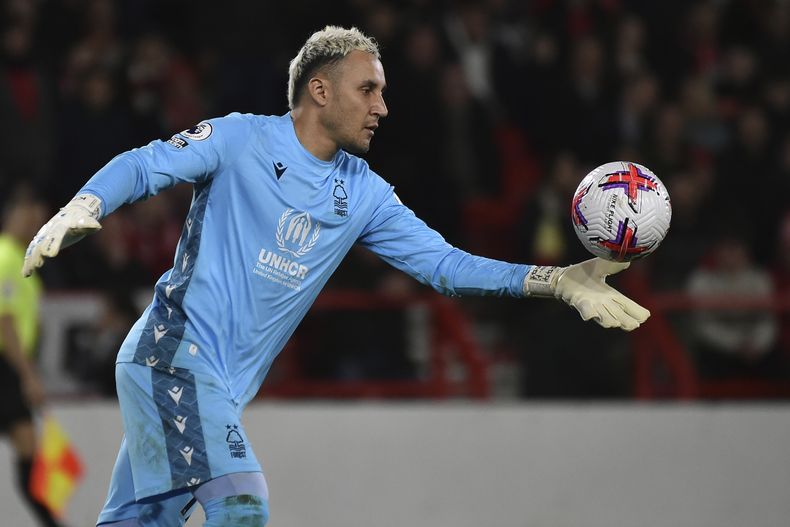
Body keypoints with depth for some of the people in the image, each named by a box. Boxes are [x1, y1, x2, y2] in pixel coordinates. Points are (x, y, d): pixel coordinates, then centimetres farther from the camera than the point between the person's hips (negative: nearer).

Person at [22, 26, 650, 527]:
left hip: (227, 384, 6)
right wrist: (77, 212, -25)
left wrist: (557, 281, -1)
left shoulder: (364, 195, 10)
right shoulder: (243, 140, -5)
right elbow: (140, 167, -5)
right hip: (173, 355, -6)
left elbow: (442, 263, 8)